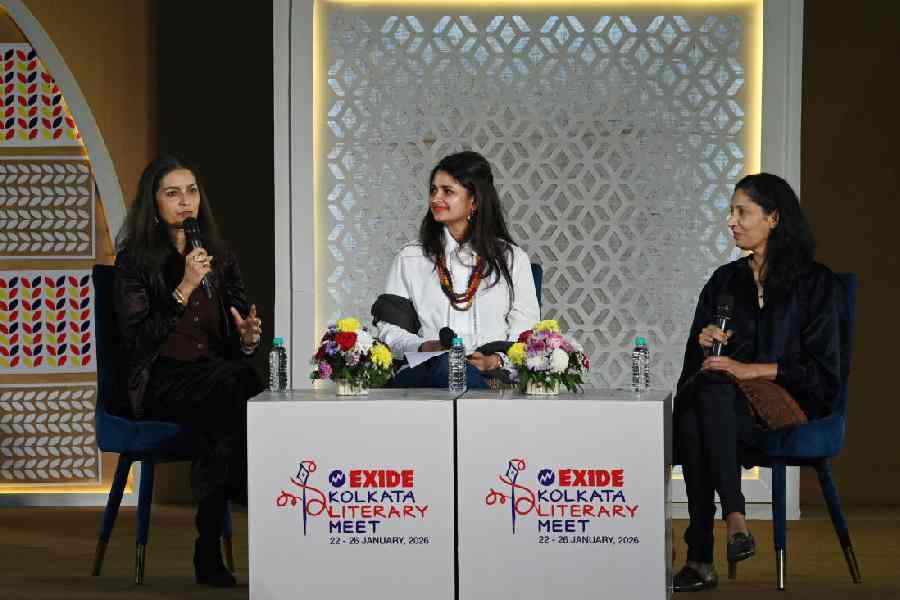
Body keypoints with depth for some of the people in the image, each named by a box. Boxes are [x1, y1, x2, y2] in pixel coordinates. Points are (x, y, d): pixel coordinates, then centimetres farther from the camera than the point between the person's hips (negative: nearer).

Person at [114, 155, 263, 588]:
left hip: (216, 372, 4)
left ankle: (210, 551, -27)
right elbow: (137, 340, -9)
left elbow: (235, 340, 17)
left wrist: (248, 339, -7)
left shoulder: (220, 256, 17)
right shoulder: (134, 259, 2)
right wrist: (184, 288, -15)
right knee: (236, 385, -34)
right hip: (161, 382, -4)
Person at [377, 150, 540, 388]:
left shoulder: (512, 259, 17)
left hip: (495, 376, 0)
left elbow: (526, 327, 10)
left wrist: (496, 360, -11)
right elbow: (389, 328, 15)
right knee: (447, 364, -40)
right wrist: (424, 348, -7)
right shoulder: (410, 258, 19)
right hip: (423, 372, 0)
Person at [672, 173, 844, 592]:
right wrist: (706, 342, -2)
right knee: (690, 419, -34)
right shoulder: (725, 280, 20)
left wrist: (749, 369, -13)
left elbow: (820, 369, -3)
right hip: (721, 402, 4)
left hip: (788, 405, -4)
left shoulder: (815, 283, 4)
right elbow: (696, 358, 22)